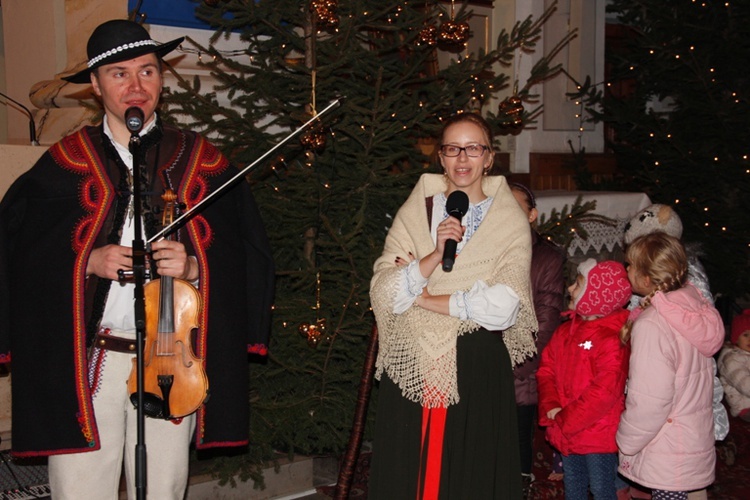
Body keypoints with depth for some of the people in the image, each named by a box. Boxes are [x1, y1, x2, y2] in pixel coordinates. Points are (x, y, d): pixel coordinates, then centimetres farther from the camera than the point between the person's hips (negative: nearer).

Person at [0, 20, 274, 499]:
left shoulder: (201, 160, 7)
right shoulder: (67, 160, 5)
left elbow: (247, 254, 4)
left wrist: (195, 267, -13)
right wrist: (87, 262, -12)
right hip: (83, 363, 0)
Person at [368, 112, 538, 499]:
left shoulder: (511, 223, 2)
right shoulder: (413, 213, 8)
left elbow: (502, 307, -12)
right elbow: (383, 293, -3)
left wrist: (421, 299, -7)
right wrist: (436, 254, -17)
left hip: (477, 370, -2)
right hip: (410, 368, 2)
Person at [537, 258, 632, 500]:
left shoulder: (612, 339, -20)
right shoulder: (565, 331, 6)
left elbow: (604, 392, -25)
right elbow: (546, 370, 7)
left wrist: (565, 420, -18)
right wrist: (550, 407, -9)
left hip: (598, 437, -7)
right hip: (566, 434, 7)